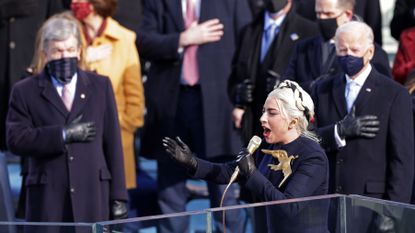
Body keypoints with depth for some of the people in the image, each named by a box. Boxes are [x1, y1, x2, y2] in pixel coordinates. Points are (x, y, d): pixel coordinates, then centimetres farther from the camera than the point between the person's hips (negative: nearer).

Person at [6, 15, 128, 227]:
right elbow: (16, 140, -5)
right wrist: (64, 134, -13)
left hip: (93, 195, 1)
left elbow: (112, 143, 10)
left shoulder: (100, 86, 12)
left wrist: (118, 195, 5)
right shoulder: (25, 91, 7)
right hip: (47, 197, -1)